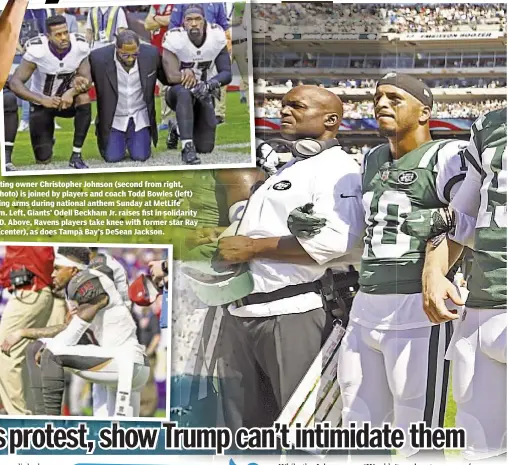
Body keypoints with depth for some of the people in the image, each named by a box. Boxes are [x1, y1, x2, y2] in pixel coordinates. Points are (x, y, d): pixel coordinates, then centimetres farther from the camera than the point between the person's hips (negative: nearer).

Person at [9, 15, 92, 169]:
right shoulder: (37, 50, -27)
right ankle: (45, 140, 33)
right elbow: (15, 83, -27)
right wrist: (43, 100, -42)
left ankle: (76, 155, -21)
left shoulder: (80, 46, -19)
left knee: (84, 98, -34)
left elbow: (87, 79, -19)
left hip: (66, 99, 2)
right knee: (44, 159, -7)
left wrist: (72, 91, -42)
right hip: (41, 103, -2)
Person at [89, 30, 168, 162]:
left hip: (140, 117, 1)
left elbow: (166, 77, 0)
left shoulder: (151, 54, -14)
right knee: (112, 157, -9)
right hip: (113, 118, -1)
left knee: (140, 156, -9)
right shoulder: (99, 57, -19)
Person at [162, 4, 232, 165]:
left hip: (203, 94, 4)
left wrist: (209, 85, -32)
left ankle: (182, 127, 33)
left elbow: (226, 73, -15)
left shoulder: (216, 36, -13)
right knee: (184, 92, -42)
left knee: (205, 148, 0)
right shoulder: (175, 39, -21)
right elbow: (172, 77, -28)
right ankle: (187, 147, -36)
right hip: (178, 92, -3)